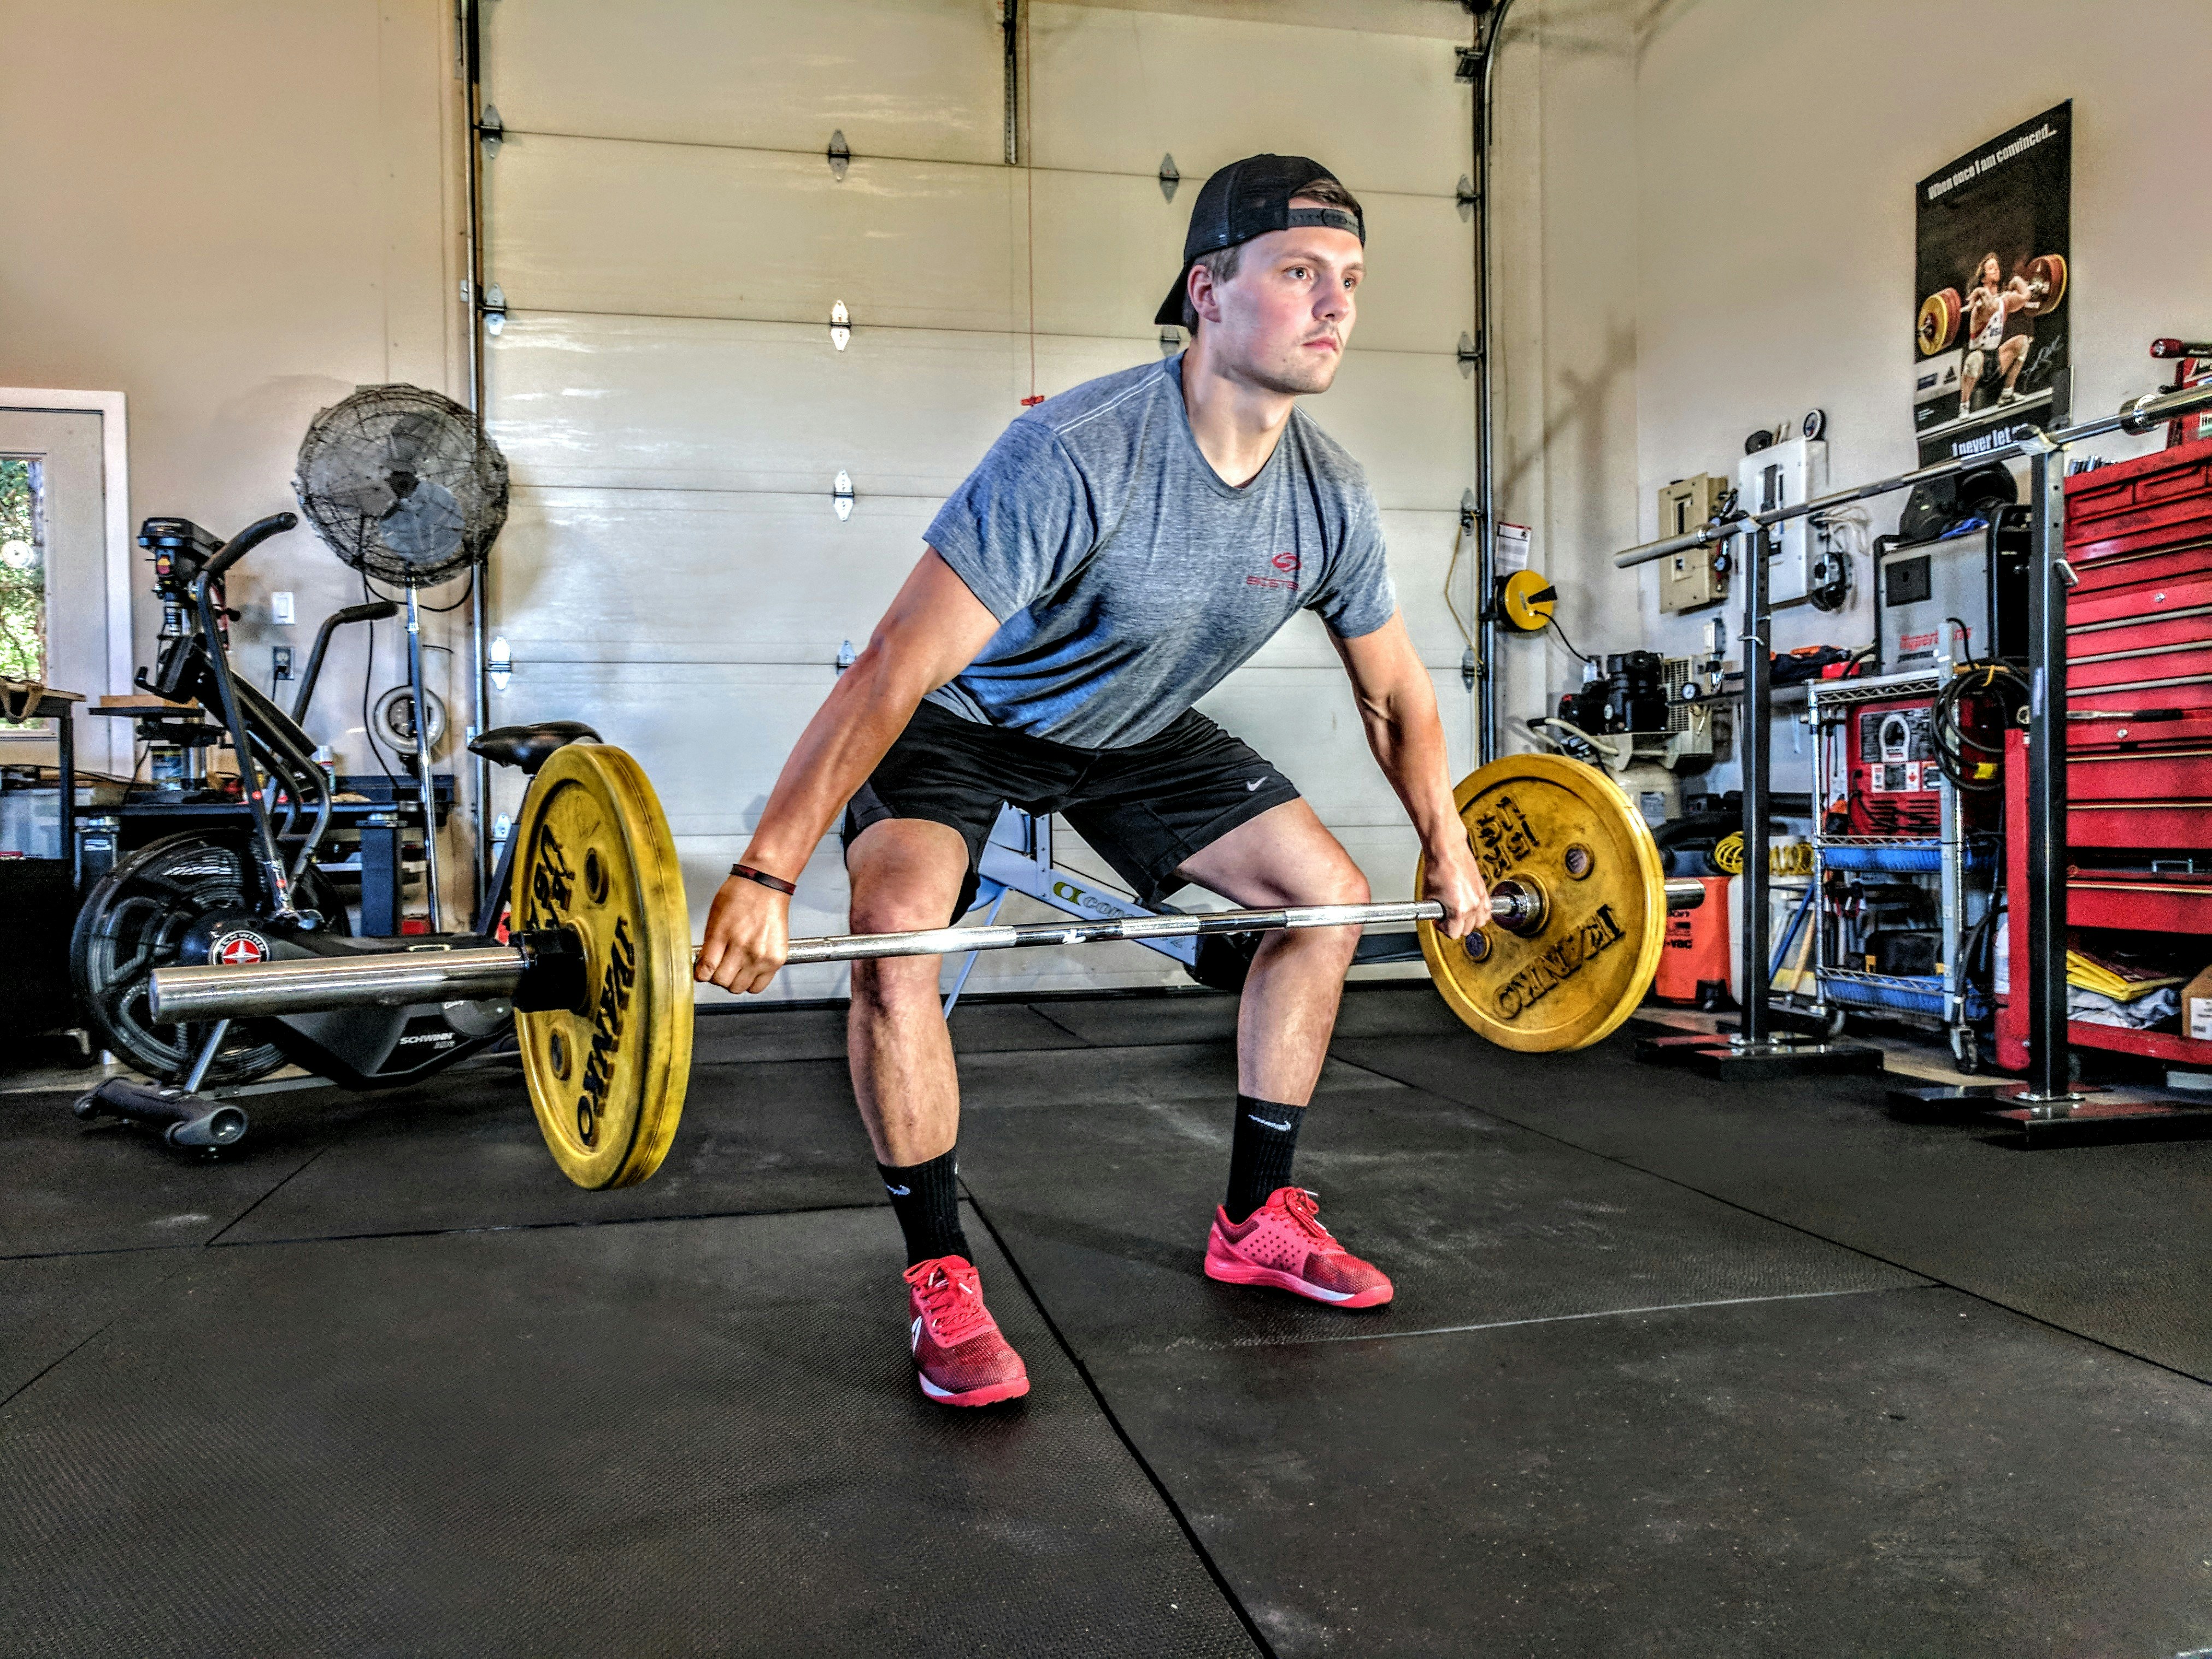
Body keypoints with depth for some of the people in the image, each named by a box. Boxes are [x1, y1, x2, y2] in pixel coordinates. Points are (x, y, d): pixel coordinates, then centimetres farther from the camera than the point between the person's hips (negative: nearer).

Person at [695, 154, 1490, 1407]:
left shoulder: (1331, 497, -15)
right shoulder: (1079, 455, -35)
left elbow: (1397, 691, 3)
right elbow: (896, 669, -39)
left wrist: (1451, 854, 8)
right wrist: (765, 878, -42)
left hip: (1133, 723, 6)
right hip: (968, 713, -6)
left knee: (1329, 890, 1)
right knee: (897, 928, -31)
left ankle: (1259, 1220, 13)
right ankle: (942, 1279, -11)